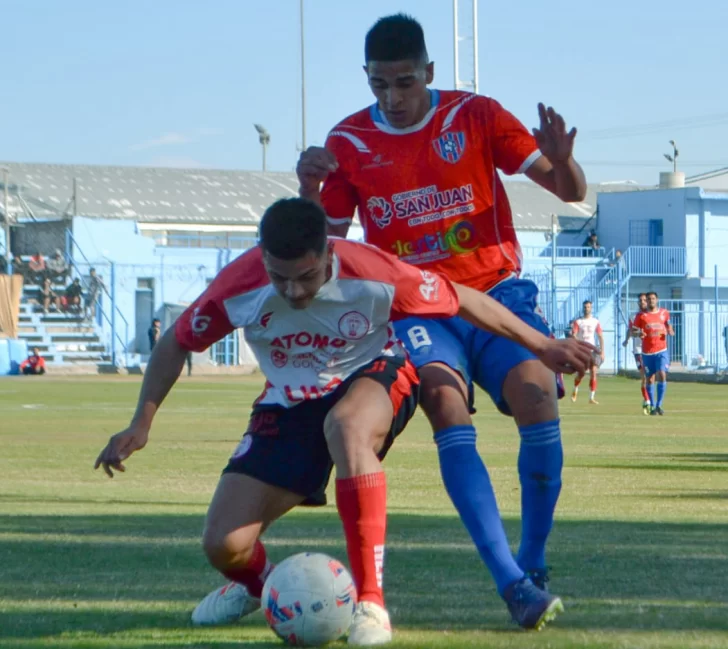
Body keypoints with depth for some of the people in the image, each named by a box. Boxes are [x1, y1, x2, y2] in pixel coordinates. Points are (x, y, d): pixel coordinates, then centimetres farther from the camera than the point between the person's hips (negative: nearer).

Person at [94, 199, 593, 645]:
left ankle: (371, 602, -36)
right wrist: (141, 425, -11)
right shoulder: (238, 289, -24)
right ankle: (258, 582, 31)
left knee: (344, 426, -43)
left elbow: (462, 299, -15)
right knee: (224, 545, -13)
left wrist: (543, 347, -8)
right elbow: (177, 343, -5)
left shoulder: (372, 274, -29)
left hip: (373, 377, -2)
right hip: (289, 402, 3)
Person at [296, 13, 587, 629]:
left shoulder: (476, 116, 1)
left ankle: (534, 565, -8)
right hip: (415, 304, 0)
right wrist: (310, 190, -9)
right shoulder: (347, 143, 4)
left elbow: (570, 191, 1)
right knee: (445, 401, -28)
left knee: (537, 394, -26)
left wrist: (560, 159, -23)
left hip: (494, 288, 0)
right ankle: (511, 582, -33)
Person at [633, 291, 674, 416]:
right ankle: (652, 406, 15)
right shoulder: (641, 316, 0)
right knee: (650, 379, 3)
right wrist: (639, 334, -19)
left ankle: (659, 405, -8)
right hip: (647, 352, 0)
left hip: (662, 350, 0)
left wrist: (670, 331, 0)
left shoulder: (664, 313, 6)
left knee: (662, 375, -15)